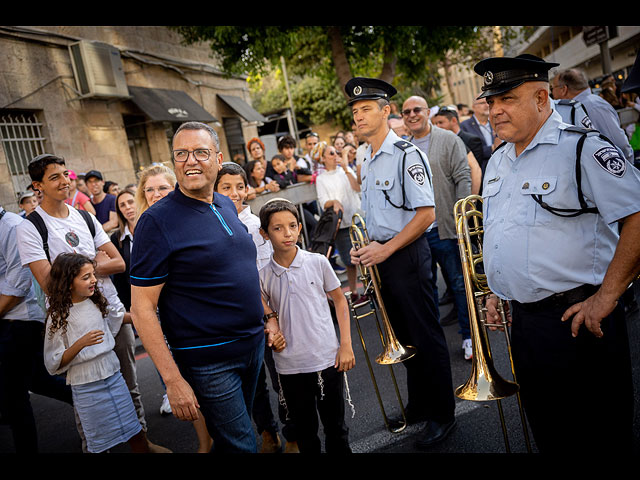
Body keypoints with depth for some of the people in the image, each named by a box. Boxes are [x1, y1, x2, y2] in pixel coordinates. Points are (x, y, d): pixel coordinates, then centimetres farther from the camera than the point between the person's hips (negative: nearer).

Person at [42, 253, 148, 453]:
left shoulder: (97, 303, 2)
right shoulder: (59, 316, -13)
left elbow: (117, 317, 25)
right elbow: (54, 365, -12)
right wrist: (80, 343, -25)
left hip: (113, 376, 5)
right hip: (86, 387, -4)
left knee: (136, 434, 9)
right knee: (100, 443, 8)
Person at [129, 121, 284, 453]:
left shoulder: (226, 205, 7)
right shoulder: (157, 220, -14)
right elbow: (142, 308, -16)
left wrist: (268, 316, 11)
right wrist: (173, 380, -19)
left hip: (254, 345, 7)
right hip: (207, 360, -6)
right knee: (241, 446, 2)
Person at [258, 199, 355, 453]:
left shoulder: (317, 262, -5)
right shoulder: (263, 276, -2)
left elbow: (339, 300, 4)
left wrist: (346, 345, -1)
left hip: (327, 359, -1)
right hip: (289, 365, 1)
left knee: (336, 428, 13)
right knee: (305, 434, 16)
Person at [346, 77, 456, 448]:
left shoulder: (406, 154, -15)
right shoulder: (368, 160, 12)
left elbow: (426, 213, -20)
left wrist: (387, 249, -20)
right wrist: (365, 249, 7)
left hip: (406, 253, -9)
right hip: (381, 254, 9)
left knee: (427, 337, 2)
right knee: (403, 335, 19)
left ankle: (443, 414, 19)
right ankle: (419, 407, 35)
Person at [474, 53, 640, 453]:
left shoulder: (582, 149, -13)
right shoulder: (498, 161, 12)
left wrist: (606, 296, -20)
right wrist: (497, 290, 16)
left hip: (577, 320, -7)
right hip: (522, 321, 7)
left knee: (598, 435, 8)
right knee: (548, 432, 21)